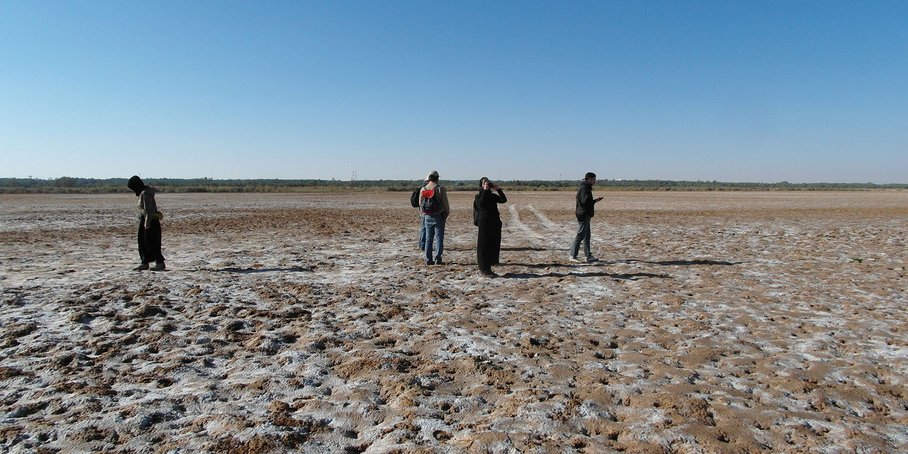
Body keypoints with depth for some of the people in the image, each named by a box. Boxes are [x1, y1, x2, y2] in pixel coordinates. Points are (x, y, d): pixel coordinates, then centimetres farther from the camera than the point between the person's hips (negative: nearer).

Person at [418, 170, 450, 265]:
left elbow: (420, 203, 9)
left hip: (427, 217, 4)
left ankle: (428, 259, 10)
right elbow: (445, 203, -9)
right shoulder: (440, 188, -10)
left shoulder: (423, 189, 4)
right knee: (439, 238, 0)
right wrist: (446, 214, 4)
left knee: (428, 238, 10)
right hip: (438, 216, -4)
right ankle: (437, 259, -4)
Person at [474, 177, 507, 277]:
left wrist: (498, 189, -6)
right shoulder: (478, 196, 0)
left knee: (494, 246, 8)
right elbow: (481, 203, -22)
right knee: (484, 247, -2)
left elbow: (504, 200, 0)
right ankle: (484, 269, 4)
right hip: (484, 223, -6)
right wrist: (485, 190, -18)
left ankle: (488, 269, 17)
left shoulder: (493, 196, 13)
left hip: (495, 224, 6)